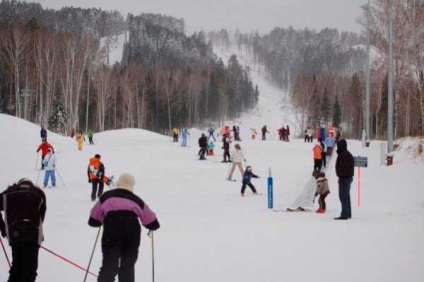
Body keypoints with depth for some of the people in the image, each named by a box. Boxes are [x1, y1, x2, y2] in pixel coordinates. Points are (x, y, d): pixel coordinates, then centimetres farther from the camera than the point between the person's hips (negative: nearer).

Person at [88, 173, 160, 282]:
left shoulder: (106, 197, 17)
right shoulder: (136, 200, 19)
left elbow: (94, 220, 20)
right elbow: (152, 223, 21)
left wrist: (102, 222, 43)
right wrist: (153, 225, 45)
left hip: (111, 233, -1)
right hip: (131, 235, 1)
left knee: (109, 265, 3)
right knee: (127, 267, 15)